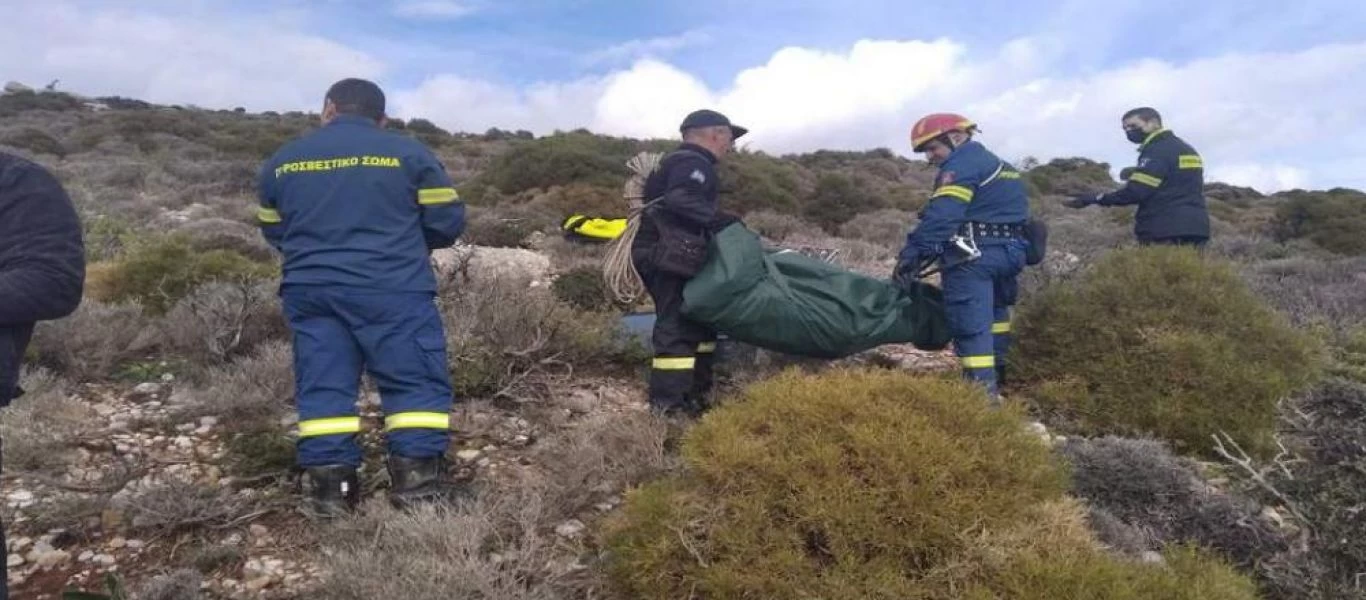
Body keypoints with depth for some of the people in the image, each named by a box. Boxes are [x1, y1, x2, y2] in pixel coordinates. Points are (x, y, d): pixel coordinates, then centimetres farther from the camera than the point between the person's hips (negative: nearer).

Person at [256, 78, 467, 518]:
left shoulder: (281, 161, 12)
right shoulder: (409, 153, 1)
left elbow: (273, 233, 20)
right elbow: (447, 223, 1)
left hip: (309, 290, 4)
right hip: (392, 289, -3)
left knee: (322, 385, 9)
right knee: (417, 380, 2)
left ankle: (329, 484, 8)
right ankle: (417, 478, -3)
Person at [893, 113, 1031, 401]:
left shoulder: (962, 164, -7)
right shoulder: (996, 164, 24)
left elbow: (941, 215, -20)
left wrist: (912, 252, -23)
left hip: (974, 255, -10)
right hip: (1009, 251, 10)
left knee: (971, 324, -11)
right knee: (994, 313, 23)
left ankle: (982, 392, -16)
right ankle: (993, 380, 32)